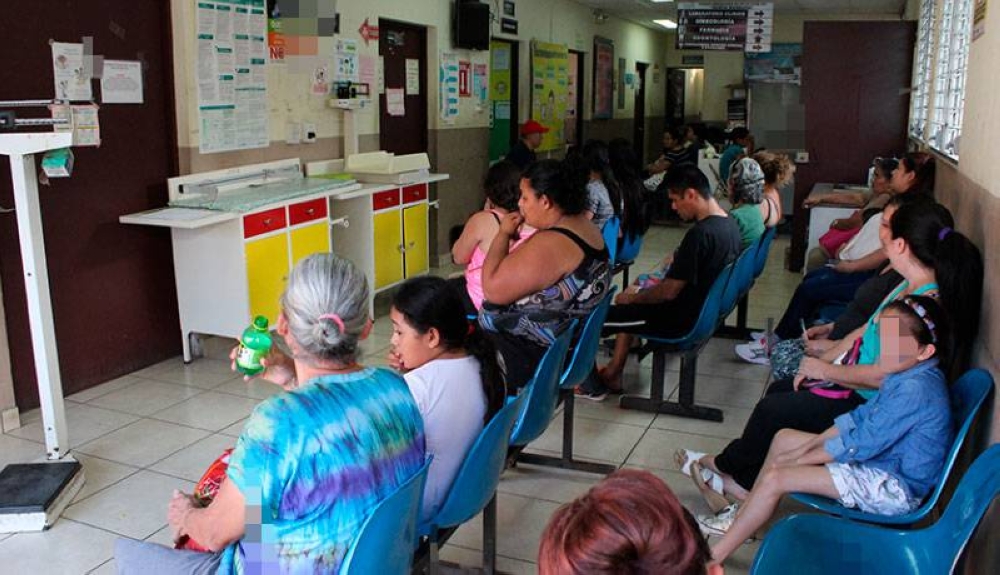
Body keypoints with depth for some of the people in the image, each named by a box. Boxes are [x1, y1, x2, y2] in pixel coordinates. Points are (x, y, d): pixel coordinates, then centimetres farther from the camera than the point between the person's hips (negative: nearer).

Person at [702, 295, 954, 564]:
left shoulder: (915, 389, -29)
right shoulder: (908, 373, 2)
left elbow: (862, 444, -25)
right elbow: (863, 415, 11)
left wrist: (798, 459, -14)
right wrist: (810, 444, 4)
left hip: (896, 488, -10)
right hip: (884, 460, 10)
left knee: (774, 480, -18)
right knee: (783, 439, 12)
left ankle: (713, 559, -7)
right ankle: (743, 514, 22)